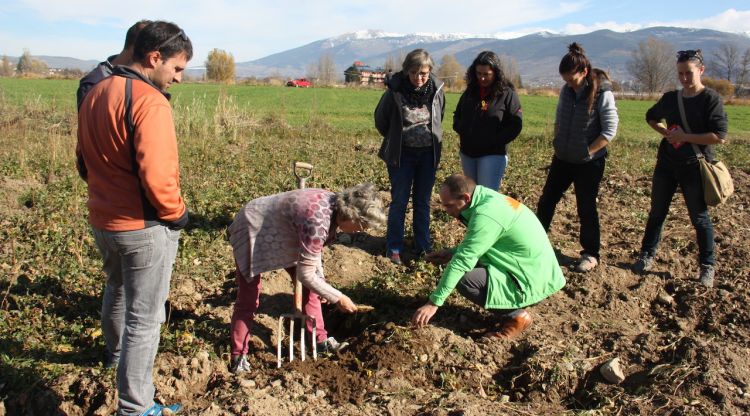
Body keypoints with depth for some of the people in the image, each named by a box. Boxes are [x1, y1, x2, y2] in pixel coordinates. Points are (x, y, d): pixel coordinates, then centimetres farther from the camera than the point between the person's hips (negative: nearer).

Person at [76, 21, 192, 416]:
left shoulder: (95, 93, 6)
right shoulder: (149, 101, -22)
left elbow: (84, 160, 13)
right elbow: (156, 174, -27)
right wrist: (176, 213, -12)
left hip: (101, 220, 9)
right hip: (144, 226, -9)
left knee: (117, 291, 30)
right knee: (144, 317, 2)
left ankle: (117, 353, 55)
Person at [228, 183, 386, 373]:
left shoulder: (334, 204, -11)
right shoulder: (318, 221, -38)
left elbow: (315, 249, 6)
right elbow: (305, 274, -30)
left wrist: (321, 284, 9)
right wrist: (337, 298, -20)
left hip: (281, 232, 9)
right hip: (253, 230, -9)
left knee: (311, 286, 9)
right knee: (247, 301, -4)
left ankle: (319, 339, 21)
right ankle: (238, 355, 14)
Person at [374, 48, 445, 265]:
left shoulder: (436, 90, -7)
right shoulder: (395, 91, -15)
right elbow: (381, 120, 0)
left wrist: (430, 138, 11)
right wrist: (396, 139, 8)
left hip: (428, 153, 3)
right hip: (402, 153, -3)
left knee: (423, 201, 10)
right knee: (399, 201, 1)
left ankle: (423, 247, 21)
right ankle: (393, 249, 11)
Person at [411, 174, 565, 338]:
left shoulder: (485, 215, -26)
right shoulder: (487, 198, 3)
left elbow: (462, 261, -27)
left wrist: (434, 302, -23)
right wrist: (452, 253, 2)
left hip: (532, 281, -10)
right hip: (532, 268, 10)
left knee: (465, 280, -22)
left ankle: (516, 316, -2)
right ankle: (512, 307, 13)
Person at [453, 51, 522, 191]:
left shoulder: (507, 94, -8)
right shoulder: (470, 91, 9)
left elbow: (515, 125, -10)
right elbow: (457, 115, 21)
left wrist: (494, 141, -17)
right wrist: (461, 130, 1)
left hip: (493, 154, -6)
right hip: (468, 153, 6)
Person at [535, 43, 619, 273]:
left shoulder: (602, 93, -17)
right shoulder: (566, 90, 1)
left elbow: (610, 130, -17)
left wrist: (587, 151, -16)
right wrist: (559, 143, 5)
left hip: (589, 163, -6)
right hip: (562, 159, 6)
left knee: (586, 209, 5)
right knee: (546, 201, 10)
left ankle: (591, 254, 21)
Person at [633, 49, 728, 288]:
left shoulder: (711, 99, -10)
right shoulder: (670, 98, 5)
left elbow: (719, 137, -19)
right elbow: (651, 117, 24)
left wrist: (684, 137, -18)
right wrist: (665, 132, 5)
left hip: (694, 168, -5)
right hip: (666, 165, 5)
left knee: (700, 218, 5)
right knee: (657, 213, 12)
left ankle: (707, 266, 18)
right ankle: (647, 255, 25)